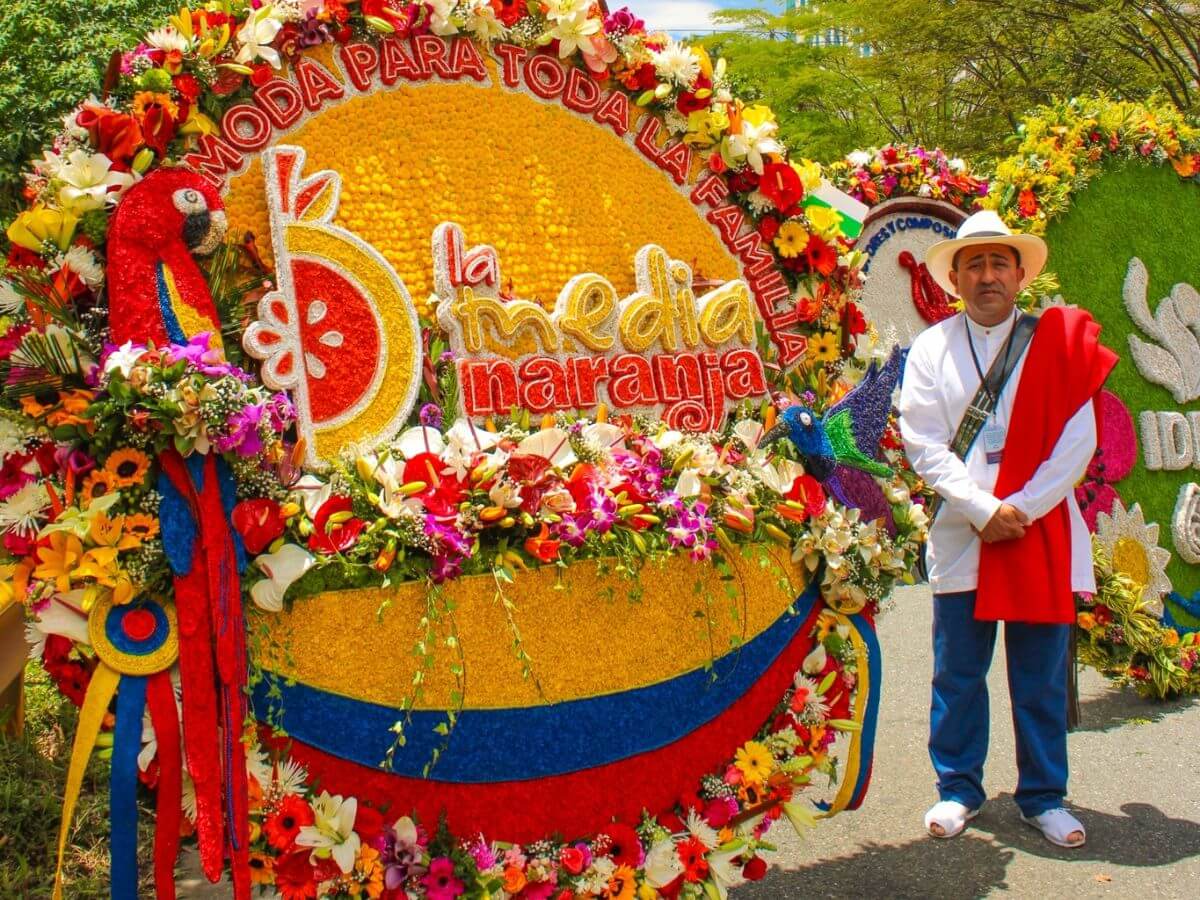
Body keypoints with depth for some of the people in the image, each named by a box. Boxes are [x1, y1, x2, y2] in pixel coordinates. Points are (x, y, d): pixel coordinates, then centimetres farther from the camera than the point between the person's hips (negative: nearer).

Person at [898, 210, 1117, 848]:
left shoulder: (1060, 341, 5)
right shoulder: (931, 348, 5)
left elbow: (1077, 443, -2)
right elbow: (924, 447, -2)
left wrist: (1020, 509, -12)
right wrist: (985, 509, -13)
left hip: (1042, 532, 0)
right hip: (960, 534, 0)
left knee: (1041, 676, 6)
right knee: (957, 673, 6)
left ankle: (1043, 797, 19)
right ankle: (958, 789, 20)